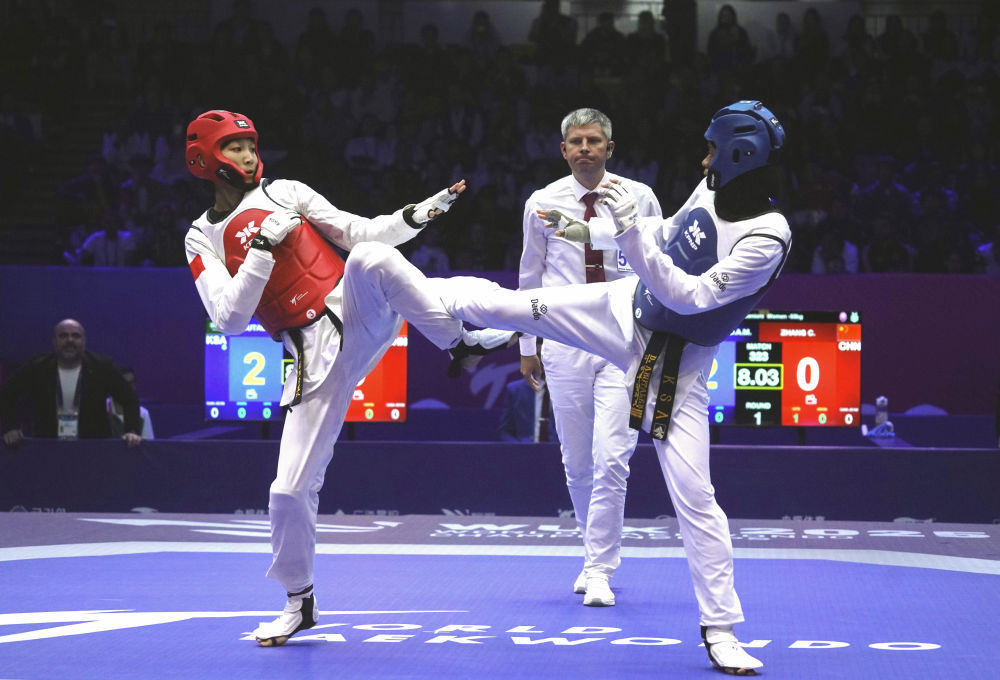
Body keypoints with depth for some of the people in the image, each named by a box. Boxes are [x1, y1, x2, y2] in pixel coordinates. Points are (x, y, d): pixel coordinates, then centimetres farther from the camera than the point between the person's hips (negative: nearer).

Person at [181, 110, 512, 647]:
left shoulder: (284, 194, 10)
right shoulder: (203, 239, 8)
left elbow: (360, 234, 8)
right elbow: (230, 319, -5)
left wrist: (416, 216, -8)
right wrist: (262, 248, -13)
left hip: (358, 312, -1)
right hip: (314, 356, 1)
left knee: (369, 258, -36)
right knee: (290, 489, -4)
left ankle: (460, 343, -24)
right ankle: (299, 602, 19)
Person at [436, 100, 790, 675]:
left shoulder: (766, 238, -29)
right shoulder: (712, 191, -8)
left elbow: (688, 296, -32)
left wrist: (630, 229, -37)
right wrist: (590, 231, 13)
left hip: (677, 361, -6)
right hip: (626, 309, 6)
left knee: (694, 494, -7)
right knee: (507, 304, 1)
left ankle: (721, 629, 4)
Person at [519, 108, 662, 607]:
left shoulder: (639, 199, 1)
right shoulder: (542, 204, 4)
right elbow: (530, 277, 14)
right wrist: (527, 345, 14)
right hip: (565, 341, 2)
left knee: (611, 460, -12)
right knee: (577, 465, 7)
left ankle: (599, 571, -5)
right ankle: (597, 556, 25)